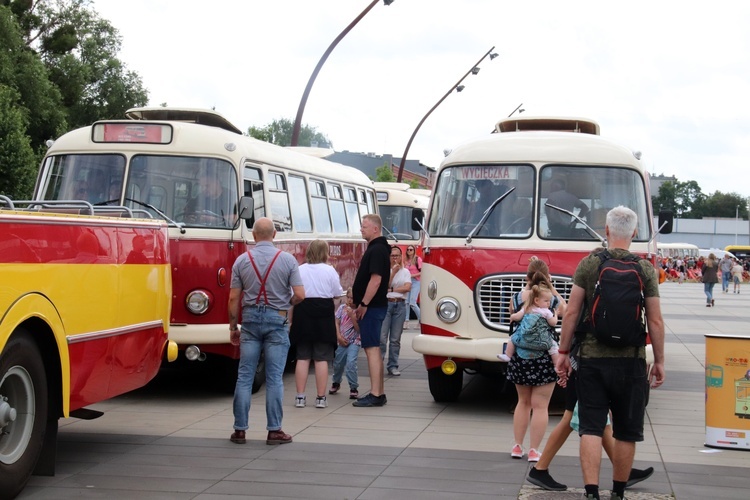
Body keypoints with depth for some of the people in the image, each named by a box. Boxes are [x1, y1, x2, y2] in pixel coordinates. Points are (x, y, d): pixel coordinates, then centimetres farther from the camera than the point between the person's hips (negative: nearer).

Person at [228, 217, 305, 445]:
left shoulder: (242, 260, 0)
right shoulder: (287, 260, -4)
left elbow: (234, 298, 0)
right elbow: (300, 295, -7)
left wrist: (233, 327, 10)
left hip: (250, 318, 1)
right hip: (276, 320, -1)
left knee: (244, 376, 6)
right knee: (274, 377, 2)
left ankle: (240, 429, 7)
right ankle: (274, 430, 4)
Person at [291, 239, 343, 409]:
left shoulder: (299, 270, 1)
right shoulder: (329, 270, -3)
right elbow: (337, 294, 1)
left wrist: (291, 319, 7)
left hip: (302, 313, 2)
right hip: (324, 314, -2)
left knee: (302, 357, 7)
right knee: (321, 358, 1)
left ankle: (300, 397, 6)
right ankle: (321, 398, 2)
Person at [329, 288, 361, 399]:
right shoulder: (342, 308, 0)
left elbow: (358, 329, -16)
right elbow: (336, 323, 3)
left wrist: (352, 316, -23)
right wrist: (339, 336, -7)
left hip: (354, 341, -4)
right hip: (342, 341, 4)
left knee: (350, 363, -19)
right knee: (337, 364, 13)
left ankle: (354, 388, -7)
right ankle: (336, 383, 40)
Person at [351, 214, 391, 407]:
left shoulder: (377, 250, -15)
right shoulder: (377, 248, 17)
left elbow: (375, 279, -23)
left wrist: (363, 304, -21)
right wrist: (362, 304, 21)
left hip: (372, 307, -11)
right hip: (375, 306, 11)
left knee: (372, 349, -11)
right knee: (374, 349, 13)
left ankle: (375, 395, -12)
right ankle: (378, 393, 17)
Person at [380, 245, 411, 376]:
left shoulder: (405, 272, 12)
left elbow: (407, 287, -2)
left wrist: (391, 289, -6)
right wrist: (393, 272, -8)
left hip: (400, 305, 2)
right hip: (385, 303, -2)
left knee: (395, 339, 4)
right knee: (382, 337, -9)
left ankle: (393, 366, 10)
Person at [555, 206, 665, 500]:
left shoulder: (588, 265, -1)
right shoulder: (645, 270, -1)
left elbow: (571, 312, -2)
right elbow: (655, 321, -1)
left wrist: (564, 352, 6)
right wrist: (659, 361, 8)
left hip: (592, 358, 0)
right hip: (631, 362, 0)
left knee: (591, 428, 1)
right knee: (626, 432, 12)